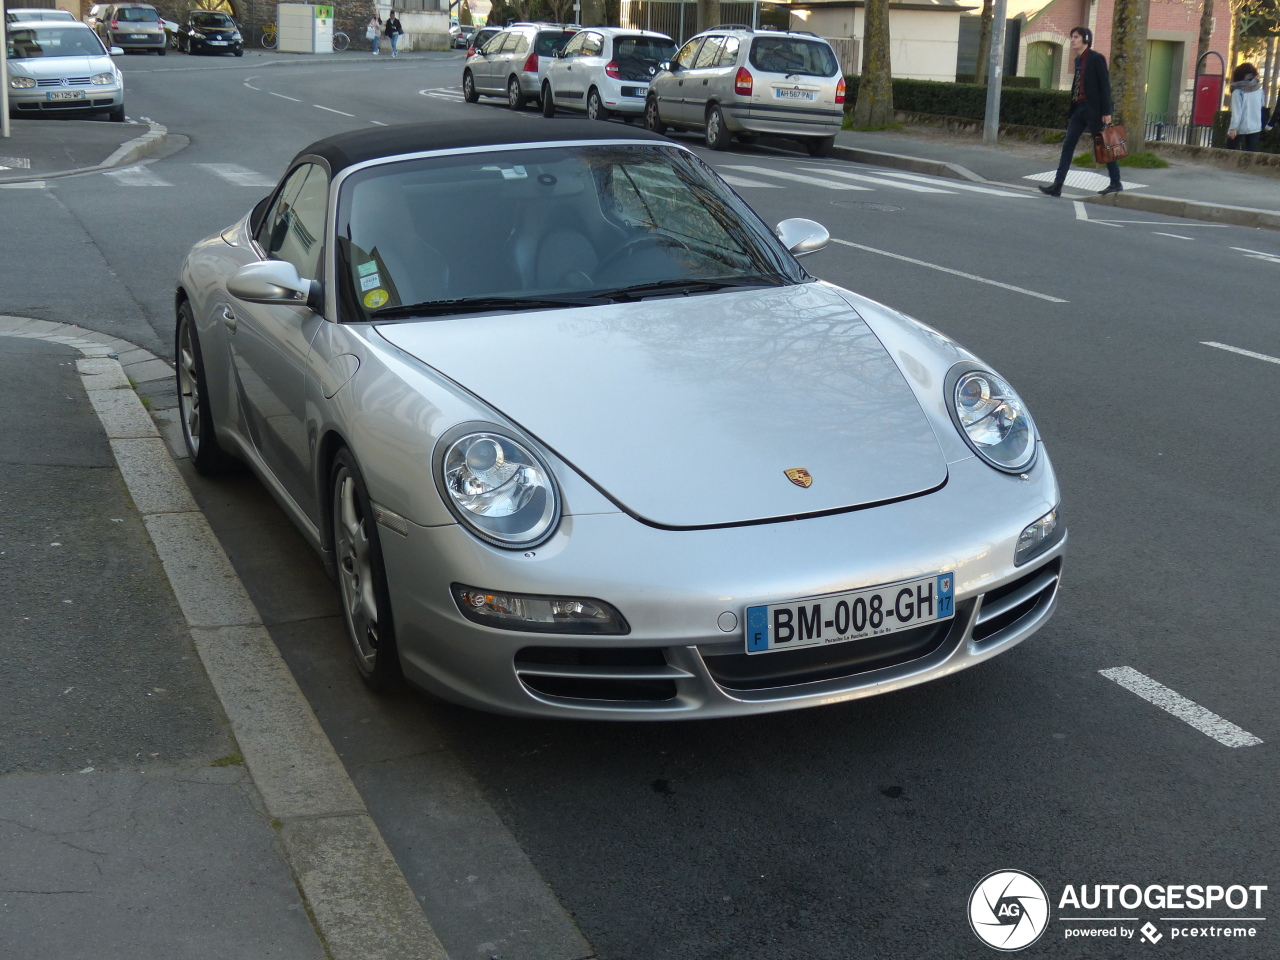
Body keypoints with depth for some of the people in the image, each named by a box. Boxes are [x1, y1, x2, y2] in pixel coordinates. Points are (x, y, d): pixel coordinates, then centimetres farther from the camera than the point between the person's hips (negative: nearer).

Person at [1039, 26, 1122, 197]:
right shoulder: (1078, 60, 15)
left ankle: (1116, 183, 13)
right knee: (1068, 145, 0)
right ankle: (1057, 186, -3)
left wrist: (1106, 112, -16)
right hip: (1078, 108, 8)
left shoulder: (1097, 59, -8)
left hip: (1093, 109, -8)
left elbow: (1105, 85, -11)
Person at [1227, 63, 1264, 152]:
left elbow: (1236, 111, -14)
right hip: (1256, 127, 4)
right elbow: (1261, 107, 11)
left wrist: (1233, 128, -15)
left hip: (1240, 128, -4)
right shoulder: (1259, 90, 6)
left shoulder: (1238, 91, -9)